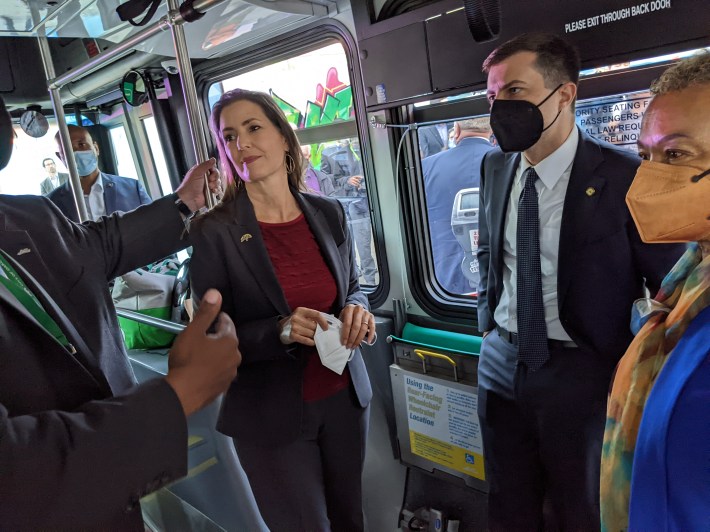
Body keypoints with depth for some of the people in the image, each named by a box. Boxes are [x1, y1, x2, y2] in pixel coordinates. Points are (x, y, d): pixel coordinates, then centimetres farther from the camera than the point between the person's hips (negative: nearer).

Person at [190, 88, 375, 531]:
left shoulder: (328, 213, -2)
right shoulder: (216, 232, -13)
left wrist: (356, 311, -12)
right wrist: (281, 331, -26)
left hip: (345, 396, 4)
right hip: (273, 415, -4)